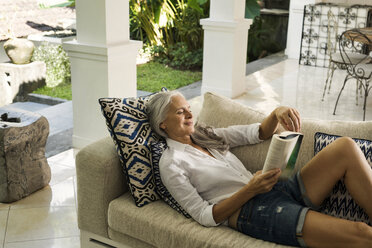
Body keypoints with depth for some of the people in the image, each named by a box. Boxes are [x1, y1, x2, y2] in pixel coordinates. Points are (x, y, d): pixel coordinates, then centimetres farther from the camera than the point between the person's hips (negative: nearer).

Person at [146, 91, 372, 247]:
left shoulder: (206, 135, 20)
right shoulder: (171, 164, -1)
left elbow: (258, 133, 19)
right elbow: (205, 216, -8)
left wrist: (276, 114, -4)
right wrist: (250, 190, -19)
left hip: (279, 191, 8)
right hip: (253, 213, -8)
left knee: (346, 147, -14)